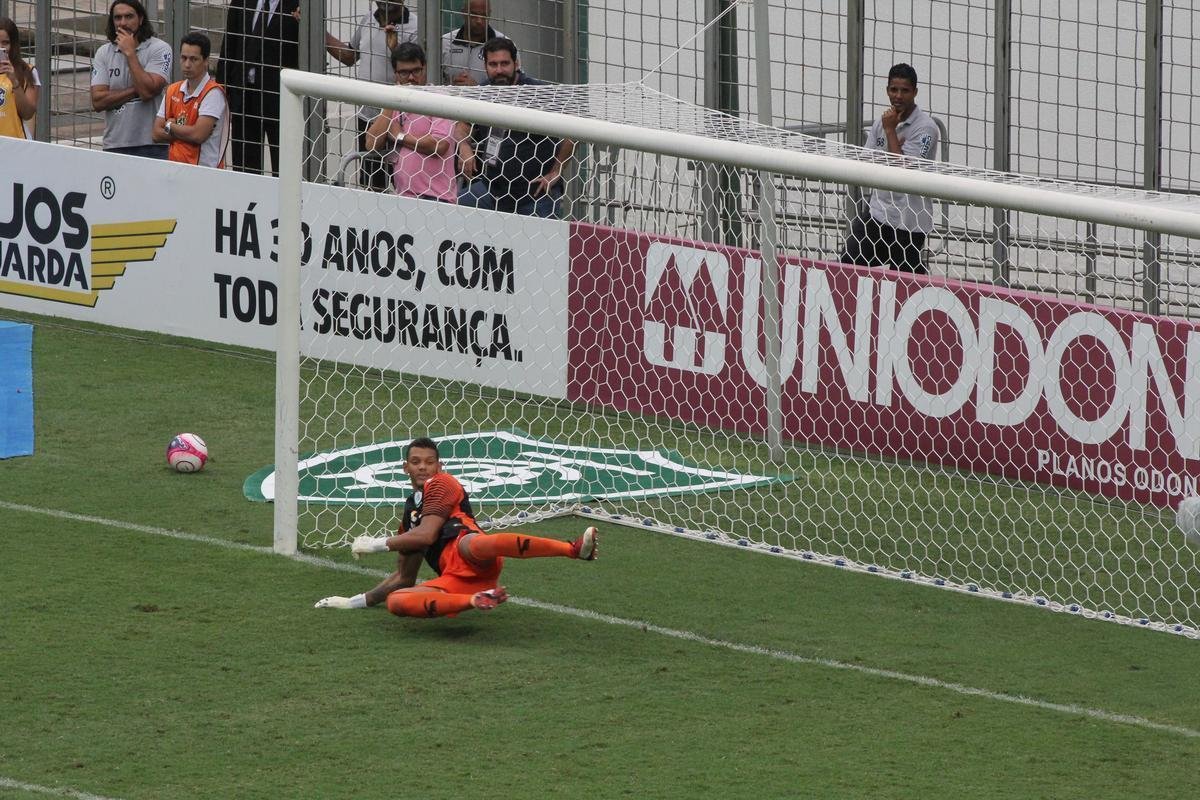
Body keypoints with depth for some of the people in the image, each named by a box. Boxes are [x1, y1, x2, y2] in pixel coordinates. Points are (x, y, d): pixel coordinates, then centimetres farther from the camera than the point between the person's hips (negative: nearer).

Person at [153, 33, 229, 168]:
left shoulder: (213, 93, -7)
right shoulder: (172, 91, 13)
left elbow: (198, 135, -14)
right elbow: (157, 134, 10)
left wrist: (170, 126, 2)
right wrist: (184, 132, -6)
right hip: (175, 169, 5)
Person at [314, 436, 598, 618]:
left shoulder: (441, 484, 14)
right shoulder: (411, 510, 36)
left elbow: (425, 536, -1)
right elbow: (404, 578, 38)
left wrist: (376, 544, 10)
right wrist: (355, 602, 35)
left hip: (469, 560, -6)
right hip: (453, 580, 6)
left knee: (471, 544, -46)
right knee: (395, 601, -24)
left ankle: (575, 548, -55)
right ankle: (475, 601, -42)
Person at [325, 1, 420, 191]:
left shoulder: (414, 28, -12)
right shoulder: (367, 20, 9)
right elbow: (349, 57, 23)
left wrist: (395, 49, -31)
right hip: (366, 117, 7)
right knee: (370, 187, 13)